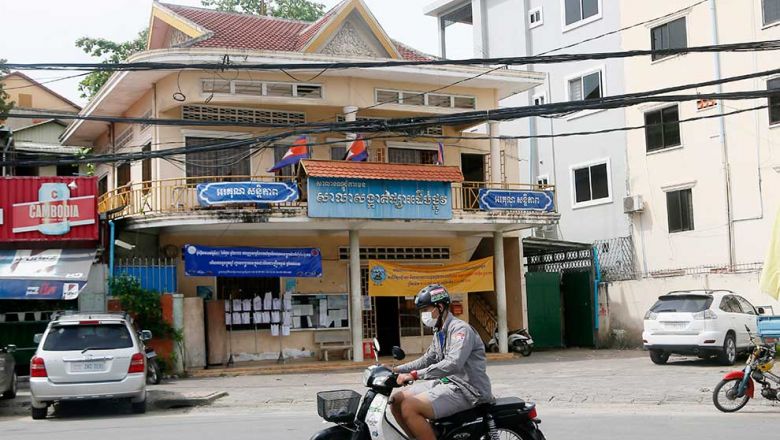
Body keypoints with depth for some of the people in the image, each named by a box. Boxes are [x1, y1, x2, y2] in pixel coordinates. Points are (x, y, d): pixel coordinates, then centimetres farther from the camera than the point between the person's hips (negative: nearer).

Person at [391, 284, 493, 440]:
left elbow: (453, 364, -30)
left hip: (467, 389, -10)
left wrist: (415, 374, -32)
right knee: (397, 401, 2)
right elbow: (428, 359, 27)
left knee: (409, 408, -25)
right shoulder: (439, 332, 16)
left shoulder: (460, 329, -16)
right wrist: (397, 369, 14)